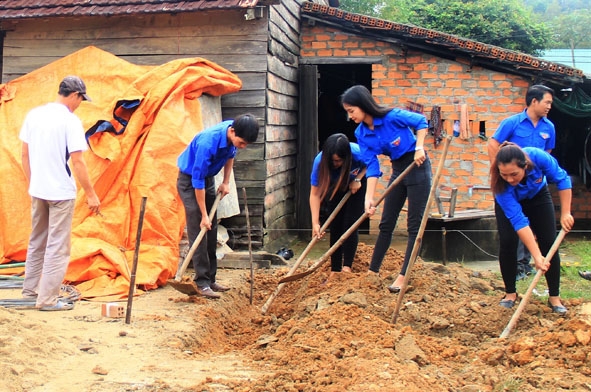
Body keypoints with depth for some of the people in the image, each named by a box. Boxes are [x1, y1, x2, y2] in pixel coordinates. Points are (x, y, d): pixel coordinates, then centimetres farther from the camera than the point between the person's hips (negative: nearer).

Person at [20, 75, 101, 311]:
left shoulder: (34, 114, 4)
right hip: (61, 192, -6)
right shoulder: (70, 121, -14)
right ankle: (47, 299, 6)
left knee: (36, 242, 20)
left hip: (37, 191, 7)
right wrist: (90, 194, -12)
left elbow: (25, 155, 10)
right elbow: (77, 162, -17)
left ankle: (30, 291, 28)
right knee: (57, 247, 2)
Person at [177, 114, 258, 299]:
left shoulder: (234, 134, -14)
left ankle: (211, 278, 15)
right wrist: (204, 216, -27)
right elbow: (198, 181, -31)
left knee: (211, 231, 8)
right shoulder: (208, 143, -36)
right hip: (189, 181, -8)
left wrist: (226, 182, 1)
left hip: (208, 179, 8)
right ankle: (202, 283, -9)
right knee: (198, 230, -12)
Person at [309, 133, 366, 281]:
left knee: (350, 223, -12)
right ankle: (334, 270, 2)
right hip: (334, 187, 2)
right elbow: (315, 194, -33)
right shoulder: (320, 161, -35)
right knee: (335, 226, -2)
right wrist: (315, 223, -37)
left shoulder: (358, 153, -38)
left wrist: (357, 179, -25)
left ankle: (347, 267, -10)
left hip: (357, 185, -1)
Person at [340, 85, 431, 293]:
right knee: (385, 224, 10)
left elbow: (421, 121, -9)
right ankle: (372, 272, 17)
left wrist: (419, 148, -18)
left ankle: (403, 277, 0)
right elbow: (372, 165, -7)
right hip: (397, 170, 7)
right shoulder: (361, 133, -5)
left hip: (417, 167, -7)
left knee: (415, 225, -4)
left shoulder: (392, 117, -22)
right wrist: (369, 197, -15)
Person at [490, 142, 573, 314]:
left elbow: (562, 179, -22)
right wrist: (537, 256, -44)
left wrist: (565, 213, -24)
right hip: (510, 202, -2)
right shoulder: (500, 185, -41)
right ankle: (510, 293, 2)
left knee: (549, 244, -6)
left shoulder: (538, 157, -40)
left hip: (538, 196, 2)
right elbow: (518, 220, -42)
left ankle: (554, 297, 4)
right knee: (507, 243, -16)